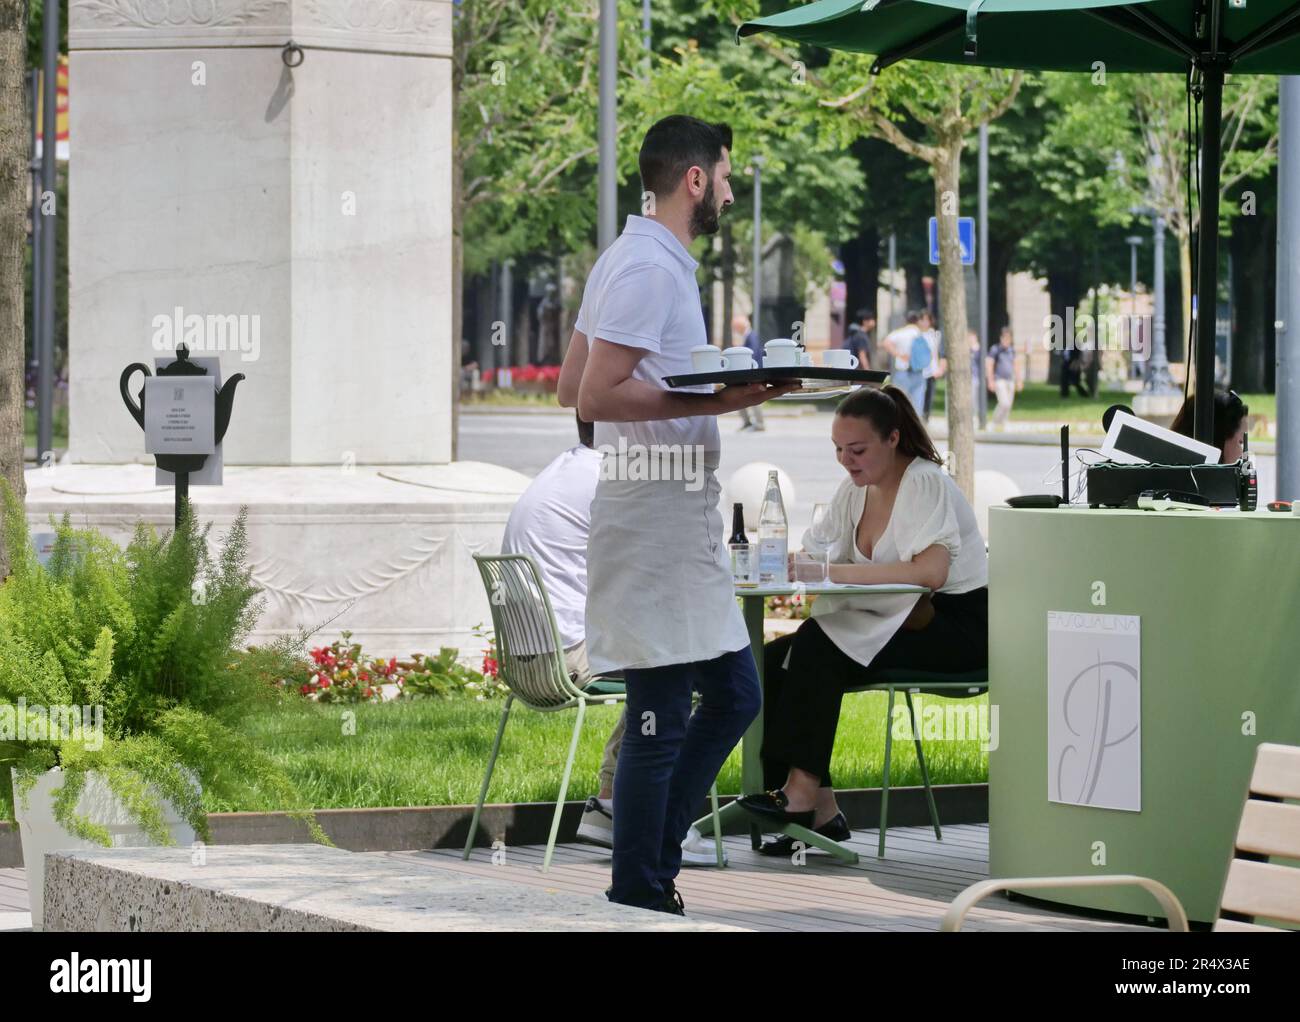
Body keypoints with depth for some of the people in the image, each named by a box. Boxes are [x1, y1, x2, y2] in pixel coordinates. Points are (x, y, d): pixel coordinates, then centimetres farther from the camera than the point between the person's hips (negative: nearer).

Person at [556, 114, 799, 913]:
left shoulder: (639, 260, 17)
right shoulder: (651, 269, -15)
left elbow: (572, 386, 21)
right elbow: (595, 396, -22)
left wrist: (724, 391, 22)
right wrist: (715, 402, -23)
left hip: (683, 531, 11)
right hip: (656, 528, -11)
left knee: (734, 695, 14)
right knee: (660, 720, -5)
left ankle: (652, 869, 18)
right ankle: (637, 904, 1)